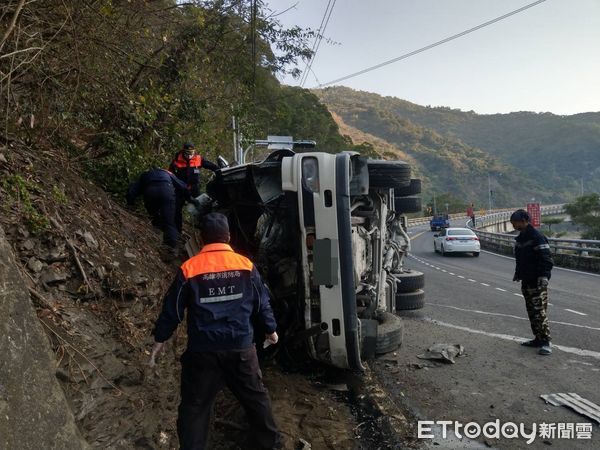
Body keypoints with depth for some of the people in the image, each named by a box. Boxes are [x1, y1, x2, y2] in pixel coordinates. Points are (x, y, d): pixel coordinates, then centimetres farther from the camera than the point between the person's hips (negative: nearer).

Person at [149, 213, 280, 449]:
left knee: (194, 406, 11)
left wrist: (159, 340, 14)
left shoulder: (189, 269, -6)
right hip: (241, 347, 2)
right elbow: (262, 302, 6)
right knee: (256, 397, 19)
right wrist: (270, 329, 22)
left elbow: (172, 308, 0)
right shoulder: (246, 265, -1)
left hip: (202, 351, -2)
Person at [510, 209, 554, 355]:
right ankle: (538, 339, 21)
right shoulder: (520, 238, 14)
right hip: (526, 281, 9)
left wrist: (544, 275, -26)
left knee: (540, 312, -8)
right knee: (531, 312, 13)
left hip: (537, 282, -9)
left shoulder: (537, 237, -14)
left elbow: (546, 259, -18)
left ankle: (545, 342, -3)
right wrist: (517, 273, 25)